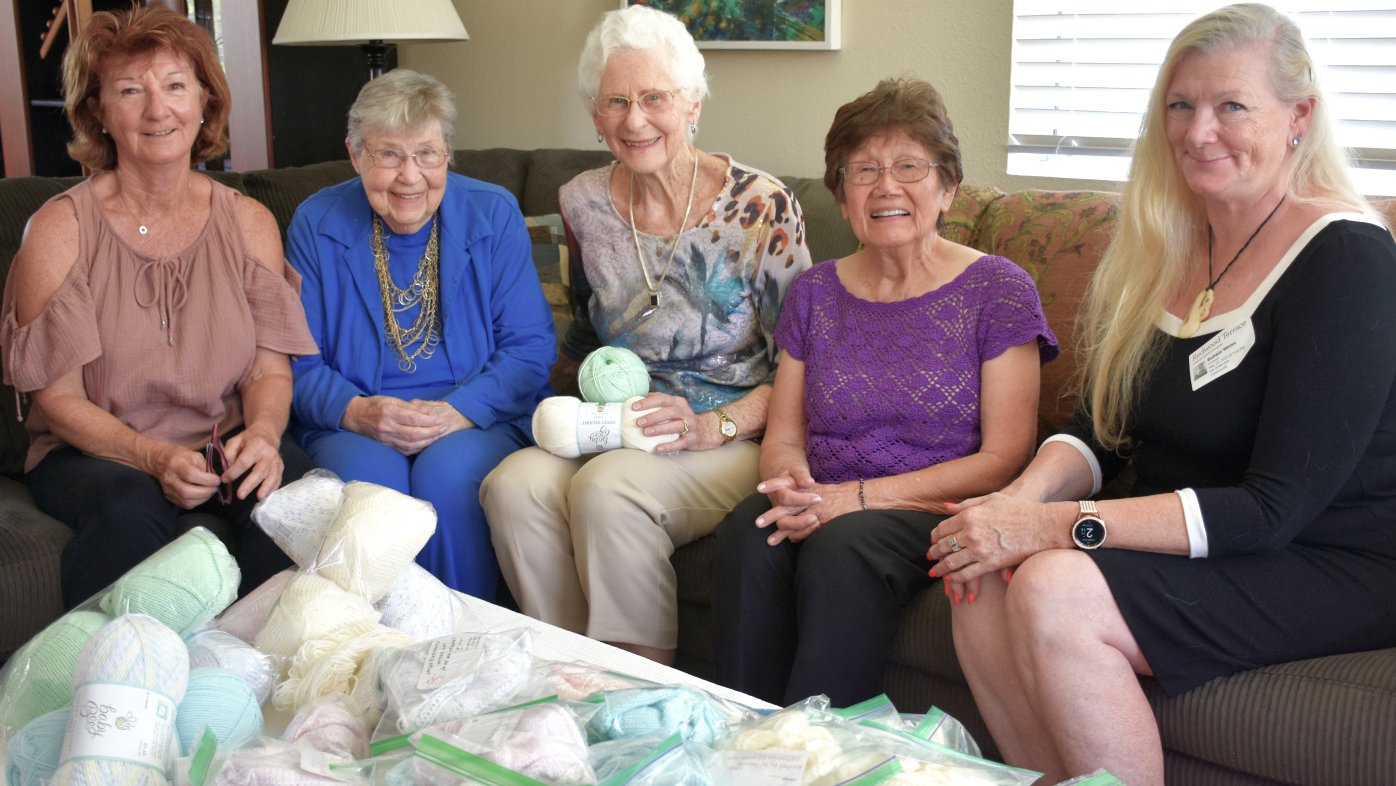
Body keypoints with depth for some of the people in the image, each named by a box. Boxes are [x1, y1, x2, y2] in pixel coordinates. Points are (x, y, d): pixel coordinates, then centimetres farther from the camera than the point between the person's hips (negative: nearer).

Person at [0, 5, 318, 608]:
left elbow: (270, 367, 2)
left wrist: (263, 433, -21)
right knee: (131, 505, -36)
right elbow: (57, 396, -6)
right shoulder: (60, 230, -6)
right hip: (93, 451, -2)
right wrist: (155, 457, -23)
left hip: (223, 445, 2)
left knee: (291, 483, -30)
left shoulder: (249, 224, 5)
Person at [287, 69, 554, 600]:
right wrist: (357, 412, -18)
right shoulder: (316, 225, 4)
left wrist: (458, 411, -19)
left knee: (449, 472, -32)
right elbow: (298, 362, 3)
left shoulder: (495, 215, 2)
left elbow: (531, 346, -3)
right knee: (368, 477, -32)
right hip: (354, 426, 1)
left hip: (479, 420, 0)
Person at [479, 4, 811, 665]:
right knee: (515, 484, -26)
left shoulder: (761, 205, -9)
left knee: (608, 489, -33)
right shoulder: (584, 202, 6)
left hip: (739, 437, -4)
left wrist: (712, 425, -20)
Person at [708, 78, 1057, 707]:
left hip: (936, 514, -3)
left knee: (842, 546, -35)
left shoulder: (997, 289, 0)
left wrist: (860, 496, -16)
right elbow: (783, 436, 14)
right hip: (822, 505, 4)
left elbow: (1004, 460, -6)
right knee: (748, 534, -29)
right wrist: (791, 483, -13)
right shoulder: (815, 292, 14)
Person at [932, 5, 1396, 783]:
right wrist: (1020, 500, -16)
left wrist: (1054, 526, -26)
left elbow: (1273, 509, -21)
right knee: (986, 590, -19)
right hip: (1186, 541, 6)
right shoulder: (1162, 244, 7)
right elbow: (1100, 431, 6)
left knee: (1055, 592, -28)